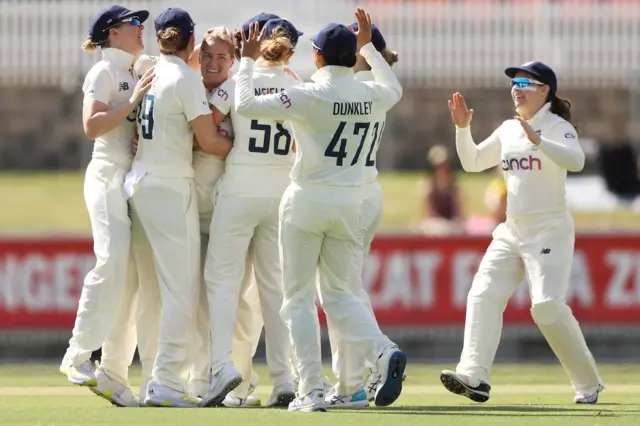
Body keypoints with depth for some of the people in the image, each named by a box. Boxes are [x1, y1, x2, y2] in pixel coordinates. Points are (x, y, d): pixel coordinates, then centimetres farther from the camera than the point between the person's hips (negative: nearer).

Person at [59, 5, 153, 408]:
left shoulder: (136, 76, 22)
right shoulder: (104, 72, -2)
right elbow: (92, 125, -15)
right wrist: (132, 101, -17)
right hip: (109, 175, -9)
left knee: (132, 277, 2)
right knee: (113, 259, -25)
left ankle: (113, 374, 2)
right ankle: (78, 356, -24)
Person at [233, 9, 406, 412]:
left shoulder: (310, 96, -13)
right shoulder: (370, 95, 3)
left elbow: (246, 105, -13)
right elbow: (395, 89, 29)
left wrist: (248, 61, 1)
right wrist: (368, 46, 35)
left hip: (307, 201, -5)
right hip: (350, 204, 5)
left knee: (299, 297, 4)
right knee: (337, 292, 15)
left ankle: (313, 391, -3)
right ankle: (385, 352, -12)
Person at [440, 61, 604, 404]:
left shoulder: (558, 127, -7)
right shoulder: (508, 130, 15)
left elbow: (575, 160, -26)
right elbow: (472, 162, 20)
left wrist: (538, 140, -37)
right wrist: (462, 129, 5)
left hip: (549, 230, -7)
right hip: (511, 231, 7)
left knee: (547, 306, -18)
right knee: (483, 295, -11)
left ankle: (588, 384, -3)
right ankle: (473, 376, -22)